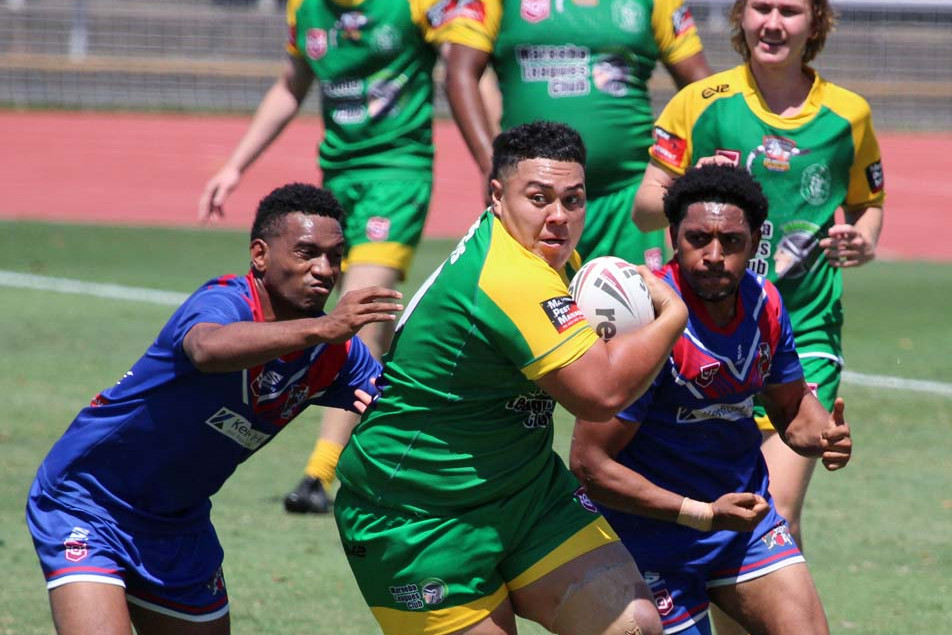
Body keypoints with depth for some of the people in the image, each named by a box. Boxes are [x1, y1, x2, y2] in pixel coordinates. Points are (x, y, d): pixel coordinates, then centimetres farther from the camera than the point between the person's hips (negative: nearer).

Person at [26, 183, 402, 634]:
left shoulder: (334, 351, -4)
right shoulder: (225, 302, -27)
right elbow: (207, 348, -50)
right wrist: (319, 329, -62)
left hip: (180, 526, 8)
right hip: (88, 499, -8)